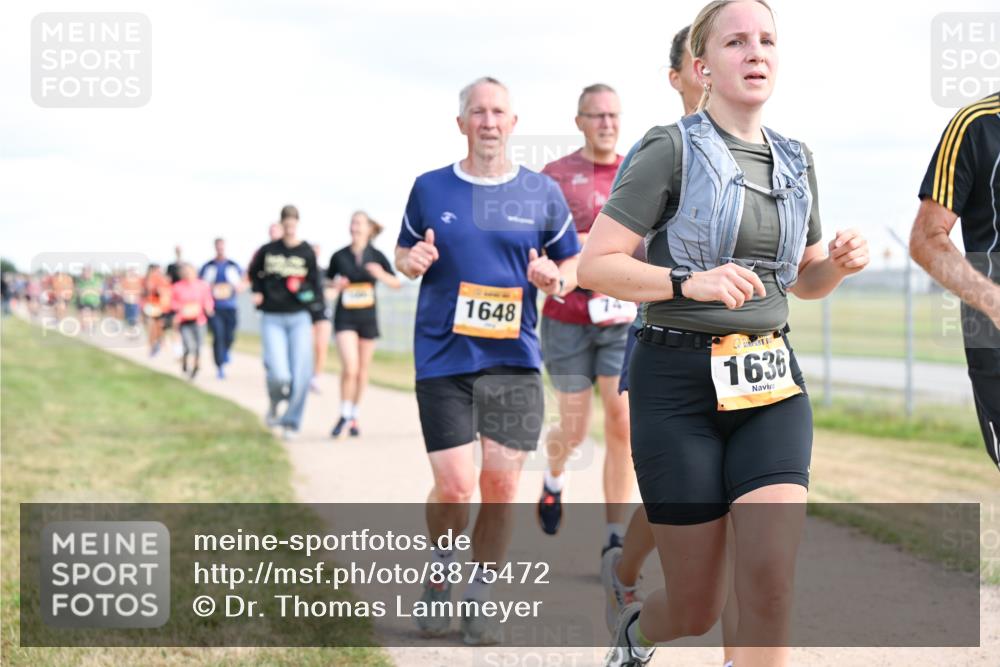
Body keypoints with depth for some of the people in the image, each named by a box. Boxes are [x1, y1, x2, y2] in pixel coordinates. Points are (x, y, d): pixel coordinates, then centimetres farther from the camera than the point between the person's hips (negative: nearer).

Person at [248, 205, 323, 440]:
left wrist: (306, 291, -18)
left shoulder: (307, 253, 1)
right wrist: (258, 293, 7)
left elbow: (317, 290, 3)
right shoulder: (268, 250, 4)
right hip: (272, 319, 0)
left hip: (299, 318, 0)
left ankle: (291, 422, 13)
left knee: (300, 375, -5)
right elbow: (254, 273, 23)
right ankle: (274, 404, 20)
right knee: (279, 375, -13)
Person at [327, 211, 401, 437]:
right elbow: (329, 280, 13)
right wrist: (336, 285, -9)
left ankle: (354, 416, 25)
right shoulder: (339, 256, -2)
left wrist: (381, 274, -17)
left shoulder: (376, 256, 0)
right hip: (345, 317, -2)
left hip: (367, 317, 2)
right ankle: (344, 415, -1)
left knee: (362, 370, 9)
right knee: (350, 368, -16)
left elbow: (396, 284, 2)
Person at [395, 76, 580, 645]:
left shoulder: (542, 193, 5)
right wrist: (411, 261, -6)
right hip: (443, 358, -1)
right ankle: (438, 583, 21)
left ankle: (480, 600, 18)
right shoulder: (430, 188, 5)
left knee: (501, 486, -1)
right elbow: (405, 253, 17)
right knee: (454, 488, -8)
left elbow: (574, 262, 14)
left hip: (515, 360, 1)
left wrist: (555, 279, -8)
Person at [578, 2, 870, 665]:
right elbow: (595, 265, -9)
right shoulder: (672, 150, -6)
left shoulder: (795, 161, 11)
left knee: (771, 579, -17)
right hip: (680, 385, -4)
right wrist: (689, 283, -23)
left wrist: (841, 261, -1)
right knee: (698, 611, 3)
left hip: (771, 385, 4)